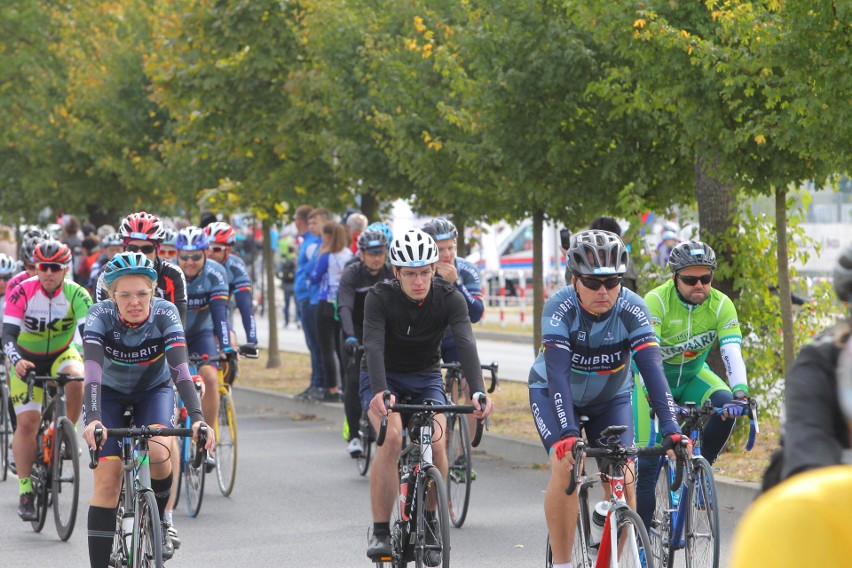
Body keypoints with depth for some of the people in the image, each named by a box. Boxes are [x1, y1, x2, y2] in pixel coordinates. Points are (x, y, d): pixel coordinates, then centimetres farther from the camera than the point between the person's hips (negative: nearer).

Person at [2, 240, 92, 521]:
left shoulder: (77, 294, -21)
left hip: (62, 353, 0)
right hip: (27, 359, 0)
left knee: (76, 377, -34)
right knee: (27, 422, -10)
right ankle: (25, 491, -2)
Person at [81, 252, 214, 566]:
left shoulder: (165, 313, -27)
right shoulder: (101, 315, -28)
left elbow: (180, 368, -37)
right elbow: (93, 370, -40)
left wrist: (197, 417, -51)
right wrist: (93, 419, -55)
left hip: (154, 390, 0)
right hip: (110, 393, 0)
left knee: (158, 452, -29)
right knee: (107, 478, -15)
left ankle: (159, 520, -1)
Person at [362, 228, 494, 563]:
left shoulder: (449, 298, -17)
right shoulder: (380, 298, -22)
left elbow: (466, 344, -29)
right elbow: (373, 346, -34)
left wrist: (478, 392, -45)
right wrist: (381, 392, -52)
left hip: (426, 378, 2)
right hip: (384, 378, -2)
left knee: (436, 444, -22)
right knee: (392, 437, -29)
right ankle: (380, 532, -18)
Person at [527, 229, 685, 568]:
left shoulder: (632, 309, -26)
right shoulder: (560, 308, -30)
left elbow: (652, 368, -35)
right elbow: (557, 372, -39)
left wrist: (670, 428, -46)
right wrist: (568, 432, -51)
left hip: (611, 397, 2)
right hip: (553, 392, -2)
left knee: (623, 479, -13)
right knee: (566, 467, -25)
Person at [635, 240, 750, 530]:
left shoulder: (721, 305, -18)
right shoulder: (656, 301, -27)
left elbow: (732, 352, -28)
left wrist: (740, 393, -46)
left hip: (693, 375, 3)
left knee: (725, 405, -29)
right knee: (647, 461, -12)